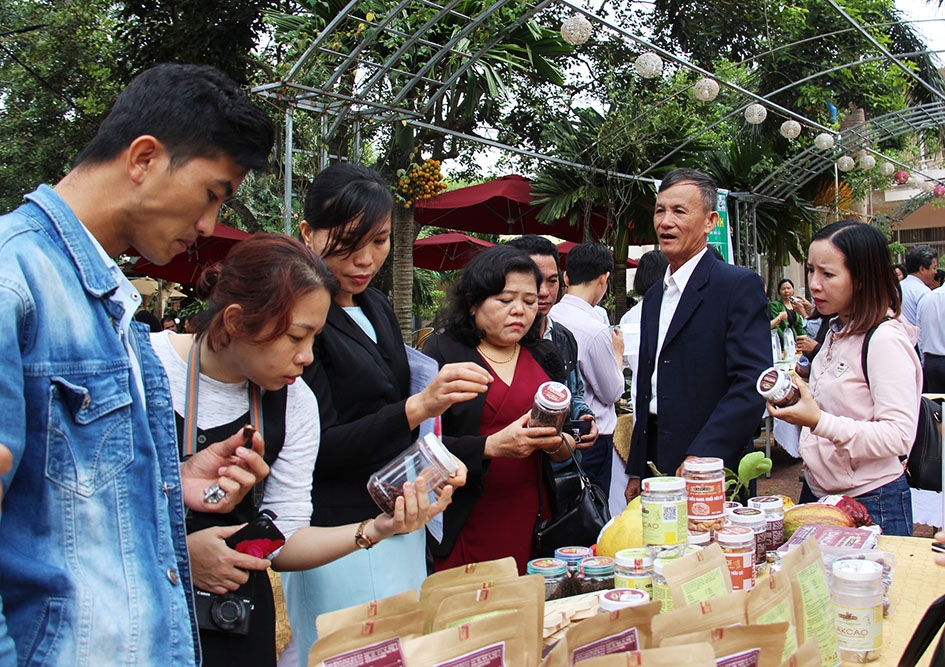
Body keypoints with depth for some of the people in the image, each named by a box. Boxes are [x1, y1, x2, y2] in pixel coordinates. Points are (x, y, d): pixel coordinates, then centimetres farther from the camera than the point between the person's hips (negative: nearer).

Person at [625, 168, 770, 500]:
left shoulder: (740, 285, -8)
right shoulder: (654, 296, 15)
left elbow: (752, 384, -18)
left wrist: (701, 457, -25)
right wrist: (636, 472, 16)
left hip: (711, 472, -6)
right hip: (656, 467, 6)